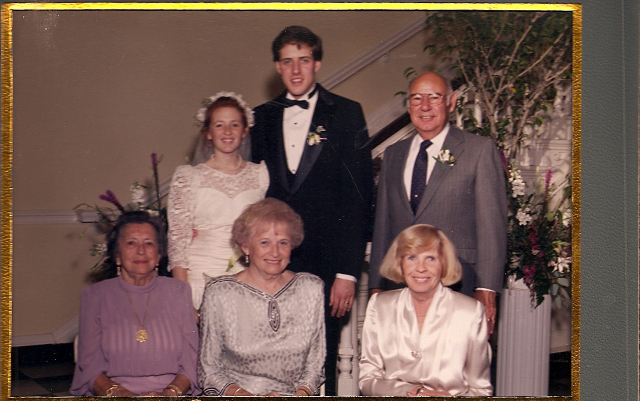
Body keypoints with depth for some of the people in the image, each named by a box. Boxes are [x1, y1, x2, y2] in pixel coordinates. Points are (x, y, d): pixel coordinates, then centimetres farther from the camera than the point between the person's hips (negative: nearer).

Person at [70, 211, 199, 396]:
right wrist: (118, 393, -13)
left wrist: (169, 392, -10)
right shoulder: (95, 295, 10)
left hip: (169, 395, 1)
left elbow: (192, 362, 8)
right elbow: (89, 366, 5)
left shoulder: (178, 292, 12)